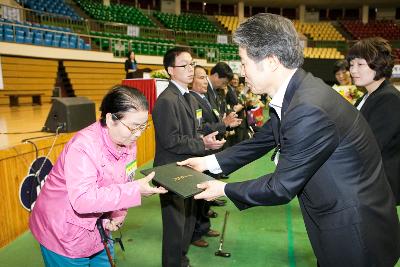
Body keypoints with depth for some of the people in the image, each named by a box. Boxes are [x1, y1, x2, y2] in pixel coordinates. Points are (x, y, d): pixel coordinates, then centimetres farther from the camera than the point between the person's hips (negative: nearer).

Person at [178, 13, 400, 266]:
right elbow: (263, 140, 9)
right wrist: (209, 162, 11)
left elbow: (281, 188, -23)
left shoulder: (309, 109, -32)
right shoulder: (293, 95, -3)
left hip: (355, 235, -8)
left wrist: (224, 189, -9)